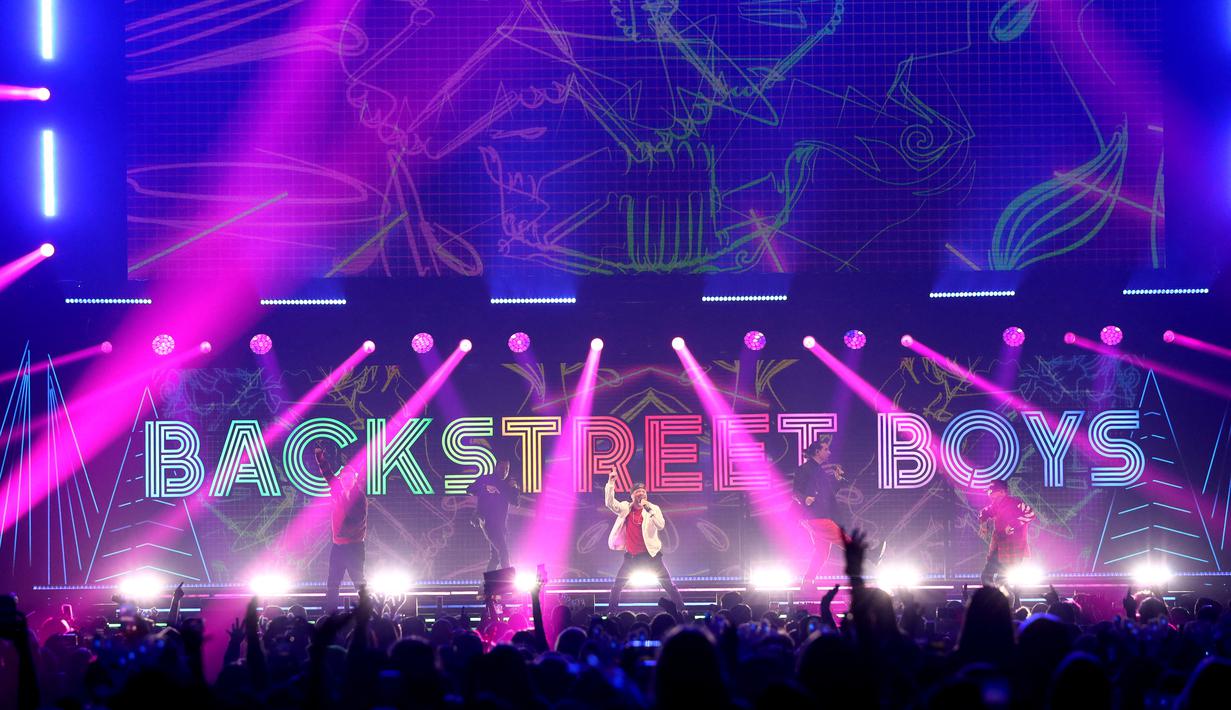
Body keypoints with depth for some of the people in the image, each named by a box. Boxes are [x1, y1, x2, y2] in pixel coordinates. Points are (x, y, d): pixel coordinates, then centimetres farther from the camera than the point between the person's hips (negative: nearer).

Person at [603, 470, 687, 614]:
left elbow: (661, 525, -17)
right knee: (616, 586, 3)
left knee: (669, 585, -2)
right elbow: (610, 503, -9)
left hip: (650, 555, -2)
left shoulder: (653, 508, -4)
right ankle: (610, 612, 14)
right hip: (631, 556, 2)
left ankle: (681, 610, 4)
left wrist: (649, 509, -26)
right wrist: (611, 483, -19)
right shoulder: (625, 508, 3)